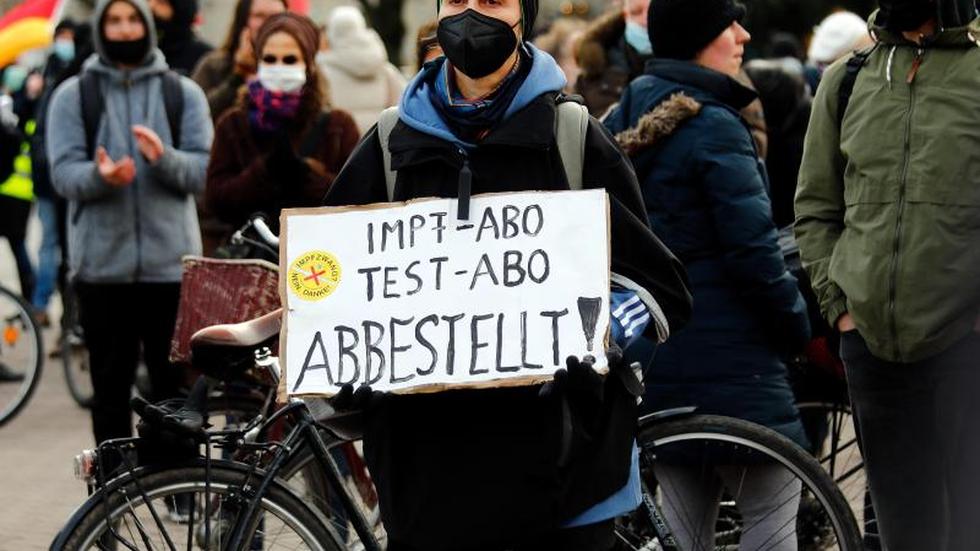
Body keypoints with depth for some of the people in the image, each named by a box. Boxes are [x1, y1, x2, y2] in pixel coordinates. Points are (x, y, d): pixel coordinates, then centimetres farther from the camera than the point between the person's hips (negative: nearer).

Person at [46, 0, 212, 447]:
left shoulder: (183, 93, 7)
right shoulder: (73, 96, 6)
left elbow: (204, 170, -2)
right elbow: (63, 172, -4)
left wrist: (164, 158, -22)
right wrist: (100, 176, -26)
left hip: (171, 263, 0)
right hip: (102, 264, 0)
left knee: (175, 384, 3)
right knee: (110, 387, 5)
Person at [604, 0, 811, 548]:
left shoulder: (623, 120, 10)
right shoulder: (714, 127, -15)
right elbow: (753, 246, -17)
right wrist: (796, 323, -4)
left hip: (652, 345, 8)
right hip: (725, 353, -8)